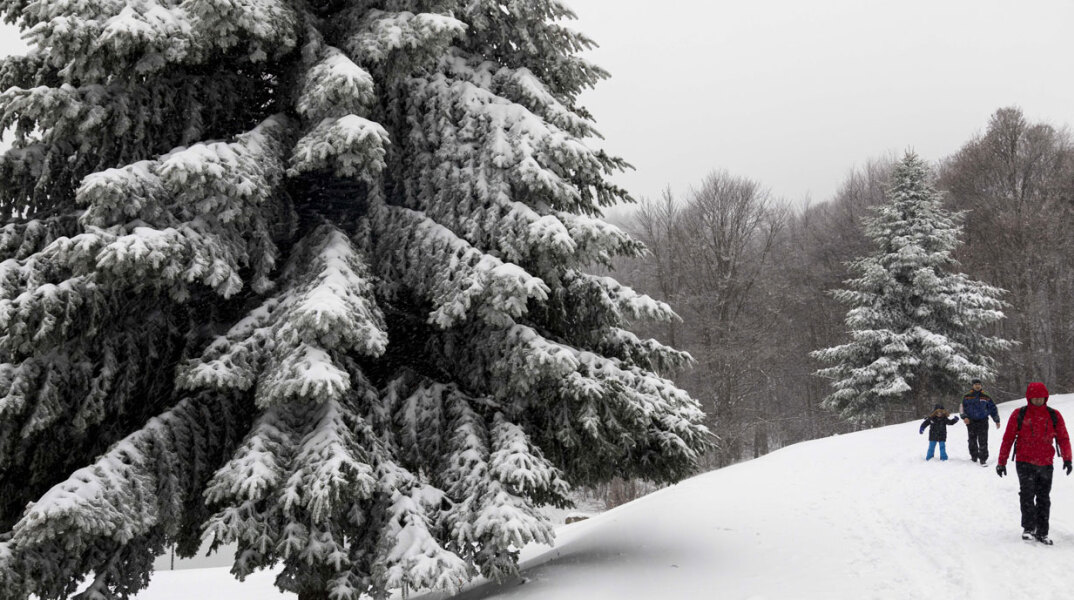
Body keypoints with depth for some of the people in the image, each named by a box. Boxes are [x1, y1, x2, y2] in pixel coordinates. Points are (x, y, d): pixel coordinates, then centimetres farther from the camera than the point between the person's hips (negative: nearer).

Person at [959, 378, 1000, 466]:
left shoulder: (986, 397, 4)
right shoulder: (967, 397, 5)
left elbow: (993, 409, 12)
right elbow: (962, 408, 8)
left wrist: (997, 420, 14)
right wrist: (964, 417, -9)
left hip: (983, 422, -2)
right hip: (971, 422, 2)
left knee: (983, 442, -9)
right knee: (972, 441, 10)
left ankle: (983, 459, -7)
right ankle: (974, 456, 25)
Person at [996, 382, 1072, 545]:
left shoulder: (1054, 415, 4)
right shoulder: (1019, 415, -2)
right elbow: (1008, 439, 2)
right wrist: (1001, 462, 1)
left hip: (1046, 464, 3)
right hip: (1024, 462, -2)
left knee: (1043, 499, 7)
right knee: (1027, 494, -16)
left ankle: (1042, 532, 13)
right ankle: (1028, 528, -10)